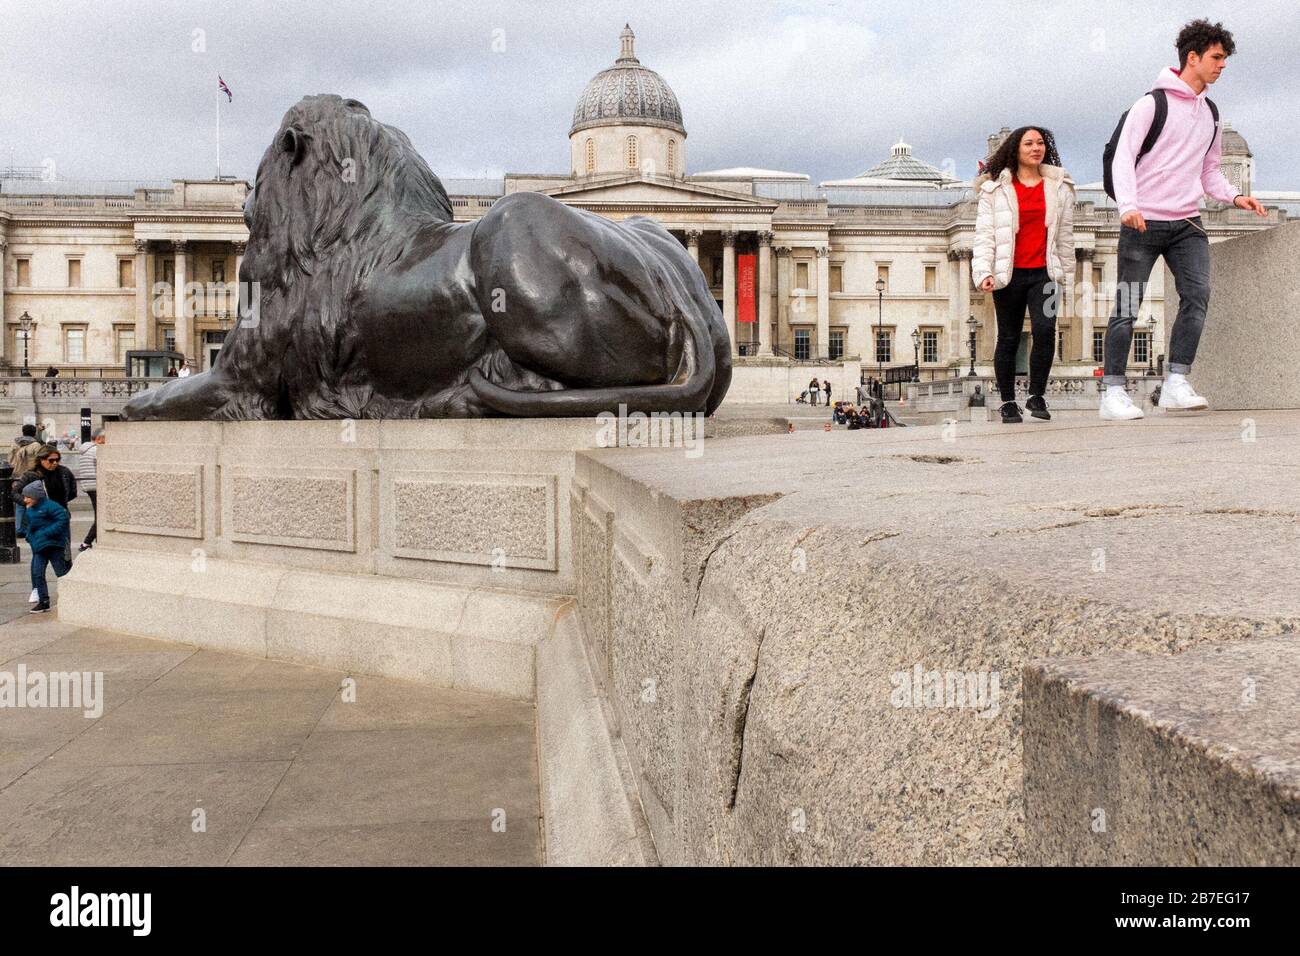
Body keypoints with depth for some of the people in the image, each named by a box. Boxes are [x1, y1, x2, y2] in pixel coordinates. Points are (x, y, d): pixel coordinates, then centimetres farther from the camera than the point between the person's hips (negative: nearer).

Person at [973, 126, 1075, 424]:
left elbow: (1065, 232, 18)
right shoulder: (996, 188, 5)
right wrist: (983, 272, -13)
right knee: (1008, 338, 4)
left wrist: (1065, 270, 19)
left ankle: (1036, 396, -4)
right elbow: (984, 233, -1)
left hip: (1044, 273, 1)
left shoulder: (1059, 186, 12)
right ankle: (1008, 402, 15)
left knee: (1045, 329, -18)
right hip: (1009, 274, -1)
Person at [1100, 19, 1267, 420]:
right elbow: (1123, 157, -10)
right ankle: (1113, 393, -2)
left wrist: (1234, 196, 5)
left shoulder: (1210, 115, 18)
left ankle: (1176, 383, -11)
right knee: (1127, 307, -5)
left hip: (1187, 223, 6)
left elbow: (1209, 173, 24)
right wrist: (1128, 205, -25)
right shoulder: (1153, 103, -2)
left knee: (1197, 294, -12)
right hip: (1143, 222, -6)